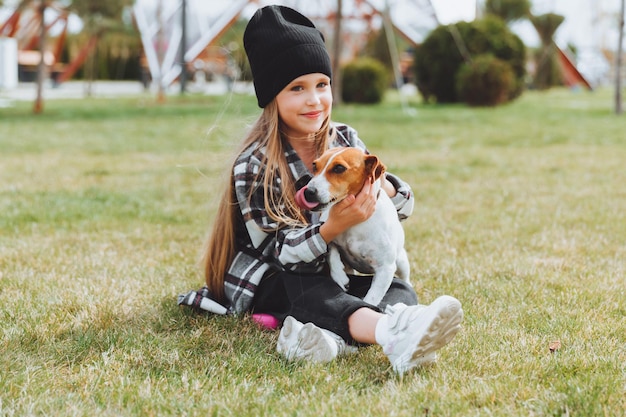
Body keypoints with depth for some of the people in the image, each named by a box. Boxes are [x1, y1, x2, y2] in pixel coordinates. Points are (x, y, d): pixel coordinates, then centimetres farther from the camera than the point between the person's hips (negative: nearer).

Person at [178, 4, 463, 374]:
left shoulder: (346, 140, 0)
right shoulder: (253, 166, -15)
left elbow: (404, 204, 2)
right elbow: (280, 252, -21)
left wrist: (379, 185, -23)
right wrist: (333, 227, -39)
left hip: (334, 271, 5)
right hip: (271, 283, -5)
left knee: (397, 288, -25)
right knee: (310, 290, -38)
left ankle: (333, 337, -58)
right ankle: (392, 332, -70)